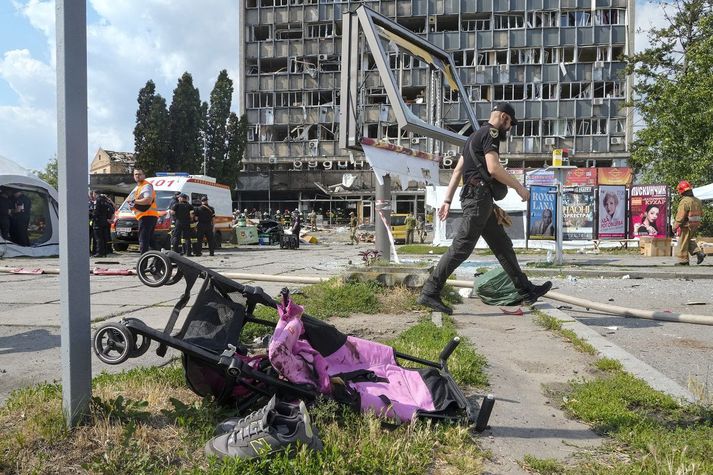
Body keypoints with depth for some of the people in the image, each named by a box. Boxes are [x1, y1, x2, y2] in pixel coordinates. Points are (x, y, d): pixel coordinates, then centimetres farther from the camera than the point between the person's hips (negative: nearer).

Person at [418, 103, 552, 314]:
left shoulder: (475, 136, 25)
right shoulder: (491, 133, -5)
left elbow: (457, 170, 20)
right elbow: (493, 168, -19)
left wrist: (447, 200, 17)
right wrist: (518, 186, -8)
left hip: (478, 199, 11)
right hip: (479, 196, -11)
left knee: (503, 245, 12)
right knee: (462, 247, -12)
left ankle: (526, 290, 19)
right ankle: (429, 293, -11)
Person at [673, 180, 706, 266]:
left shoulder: (684, 201, -19)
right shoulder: (697, 201, 8)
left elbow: (680, 216, -20)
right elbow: (701, 214, 16)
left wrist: (675, 227, -13)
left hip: (686, 226, -8)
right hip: (696, 225, 8)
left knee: (683, 243, 3)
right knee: (690, 241, 23)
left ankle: (683, 260, 8)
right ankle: (699, 252, 7)